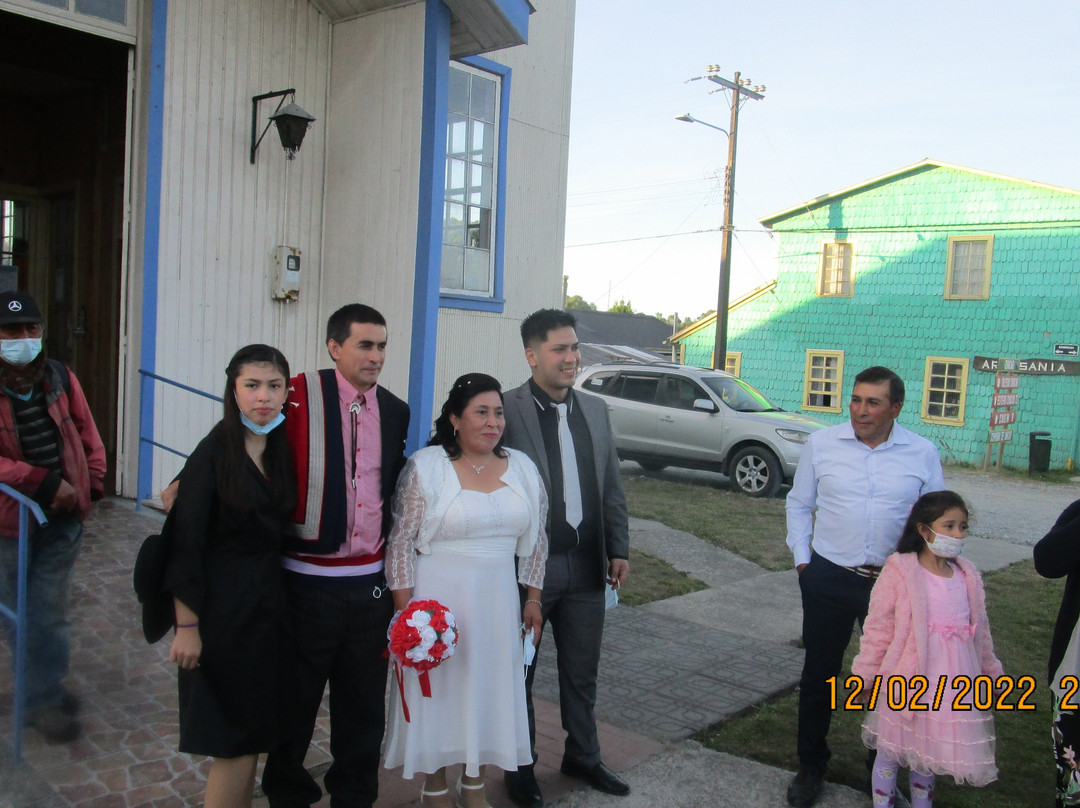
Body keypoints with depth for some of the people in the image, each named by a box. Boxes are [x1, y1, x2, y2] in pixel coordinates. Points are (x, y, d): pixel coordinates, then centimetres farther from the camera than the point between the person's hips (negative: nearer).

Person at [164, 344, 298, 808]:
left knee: (252, 736, 16)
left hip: (269, 604, 6)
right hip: (224, 608, -6)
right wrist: (187, 626, -15)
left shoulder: (285, 450, 5)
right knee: (234, 742, 3)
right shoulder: (213, 453, -13)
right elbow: (185, 547, -14)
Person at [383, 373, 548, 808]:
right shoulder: (426, 466, -11)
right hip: (438, 595, -4)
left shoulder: (522, 467, 2)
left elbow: (536, 538, 10)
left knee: (489, 684, 13)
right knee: (437, 685, 9)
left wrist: (533, 597, 10)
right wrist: (405, 609, -11)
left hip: (498, 598, 4)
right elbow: (400, 541, -9)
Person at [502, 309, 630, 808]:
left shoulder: (595, 410, 7)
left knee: (582, 673, 19)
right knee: (519, 673, 13)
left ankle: (582, 756, 39)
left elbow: (611, 486, 12)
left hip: (586, 566, 5)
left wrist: (619, 548, 9)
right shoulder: (508, 411, -13)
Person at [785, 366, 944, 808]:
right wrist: (802, 559, 2)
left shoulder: (922, 453, 0)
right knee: (818, 675, 9)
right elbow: (799, 504, 9)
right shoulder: (821, 444, 0)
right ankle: (810, 767, 28)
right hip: (828, 579, 0)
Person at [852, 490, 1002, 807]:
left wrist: (991, 671, 23)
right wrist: (866, 674, -6)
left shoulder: (968, 576, 3)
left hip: (952, 683, 4)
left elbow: (980, 630, 16)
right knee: (891, 753, 11)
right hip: (905, 683, -4)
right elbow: (878, 628, -10)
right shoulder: (899, 570, -14)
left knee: (925, 757, 20)